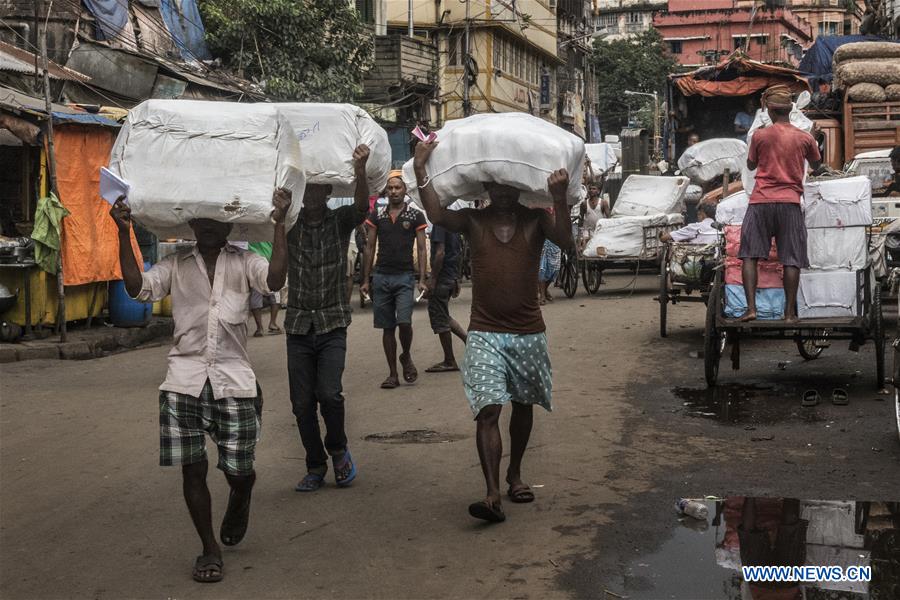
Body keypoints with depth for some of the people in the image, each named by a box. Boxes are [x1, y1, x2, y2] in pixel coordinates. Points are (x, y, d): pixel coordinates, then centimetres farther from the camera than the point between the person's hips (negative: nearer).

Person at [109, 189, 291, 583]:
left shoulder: (244, 263, 5)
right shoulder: (175, 265, 9)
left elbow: (274, 280, -15)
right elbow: (138, 288, -7)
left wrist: (279, 223, -20)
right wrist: (124, 234, -13)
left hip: (233, 379, -1)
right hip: (185, 381, 1)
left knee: (239, 470, 2)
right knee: (193, 469, 2)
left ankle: (239, 501, 40)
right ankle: (210, 549, 19)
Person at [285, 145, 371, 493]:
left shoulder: (340, 221, -1)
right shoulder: (289, 223, 5)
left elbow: (362, 205, -20)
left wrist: (360, 171, -40)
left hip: (332, 324, -2)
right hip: (298, 324, 2)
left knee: (329, 393, -17)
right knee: (302, 403, 4)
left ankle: (338, 451, 11)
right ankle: (316, 466, 22)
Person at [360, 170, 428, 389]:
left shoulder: (415, 215, 2)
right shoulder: (377, 215, 8)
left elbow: (421, 249, 2)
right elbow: (370, 248, 10)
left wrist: (422, 279, -7)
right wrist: (366, 279, 6)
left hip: (405, 276, -2)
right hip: (382, 276, 3)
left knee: (404, 322, -16)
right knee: (387, 327, 5)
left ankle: (406, 357, 14)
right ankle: (392, 374, 12)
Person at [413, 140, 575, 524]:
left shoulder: (535, 219, 1)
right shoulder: (473, 220, 0)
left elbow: (566, 243, -18)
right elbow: (437, 215, -20)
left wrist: (559, 199, -31)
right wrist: (420, 170, -27)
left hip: (528, 332, 2)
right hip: (485, 333, -2)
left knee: (523, 405, 16)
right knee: (488, 410, -14)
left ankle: (515, 474, 37)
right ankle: (493, 495, -18)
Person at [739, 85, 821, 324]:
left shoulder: (760, 135, 1)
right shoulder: (804, 138, 5)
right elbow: (816, 165, 22)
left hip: (761, 201, -1)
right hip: (790, 203, 1)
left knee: (750, 255, 2)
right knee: (791, 260, 3)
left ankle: (751, 307, -7)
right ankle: (790, 312, 3)